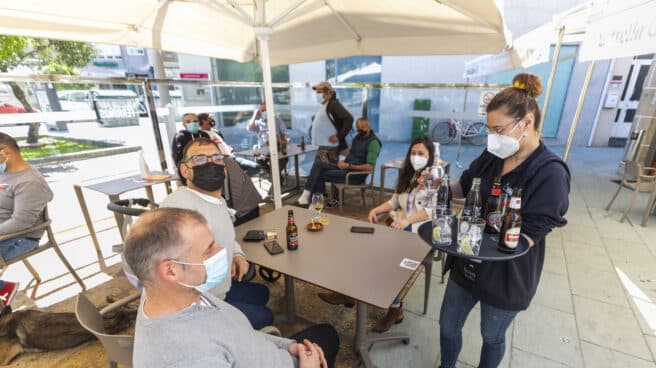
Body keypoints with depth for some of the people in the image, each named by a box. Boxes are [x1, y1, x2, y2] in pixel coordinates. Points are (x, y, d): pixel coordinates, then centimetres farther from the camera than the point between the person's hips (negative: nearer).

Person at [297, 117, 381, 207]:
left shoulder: (373, 142, -13)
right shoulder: (357, 137, 14)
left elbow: (370, 167, -22)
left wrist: (349, 166, -22)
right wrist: (343, 162, 3)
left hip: (356, 175, -8)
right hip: (346, 168, 9)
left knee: (322, 175, -13)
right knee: (318, 164, -9)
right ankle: (307, 194, -17)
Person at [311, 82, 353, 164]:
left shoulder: (334, 104, -12)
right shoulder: (323, 106, 16)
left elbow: (349, 119, -22)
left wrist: (339, 136, -21)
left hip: (329, 148, -10)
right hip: (322, 147, 10)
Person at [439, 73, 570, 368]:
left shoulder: (550, 173, -22)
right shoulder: (492, 157, -5)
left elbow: (526, 238, -23)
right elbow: (465, 187, 9)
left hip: (506, 276, -5)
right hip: (467, 264, 6)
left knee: (492, 337, 23)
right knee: (448, 325, 21)